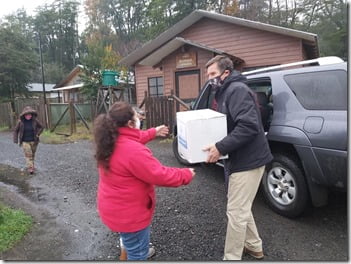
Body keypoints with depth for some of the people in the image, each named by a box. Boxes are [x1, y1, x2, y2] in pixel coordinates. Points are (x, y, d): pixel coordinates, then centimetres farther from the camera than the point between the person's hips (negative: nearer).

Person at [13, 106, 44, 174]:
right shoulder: (20, 122, -9)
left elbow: (41, 127, 8)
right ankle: (30, 168, -11)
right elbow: (15, 130, 3)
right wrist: (16, 141, 0)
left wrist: (37, 134, -2)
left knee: (32, 155, 13)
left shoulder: (35, 120, -8)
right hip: (25, 142, -2)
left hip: (33, 141, 2)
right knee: (28, 154, -10)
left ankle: (31, 166, 30)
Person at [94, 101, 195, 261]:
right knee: (138, 253, 14)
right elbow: (160, 175, -26)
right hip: (128, 213, -9)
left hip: (113, 208, 9)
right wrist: (186, 175, -11)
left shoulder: (111, 140, -3)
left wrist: (154, 132, 26)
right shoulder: (133, 151, -32)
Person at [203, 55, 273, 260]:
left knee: (236, 212, -1)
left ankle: (232, 258, 15)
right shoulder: (225, 92, 17)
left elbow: (249, 126, -28)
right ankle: (254, 246, 38)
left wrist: (220, 148, -28)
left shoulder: (237, 90, -16)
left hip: (247, 160, -11)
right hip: (240, 158, 11)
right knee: (242, 208, 21)